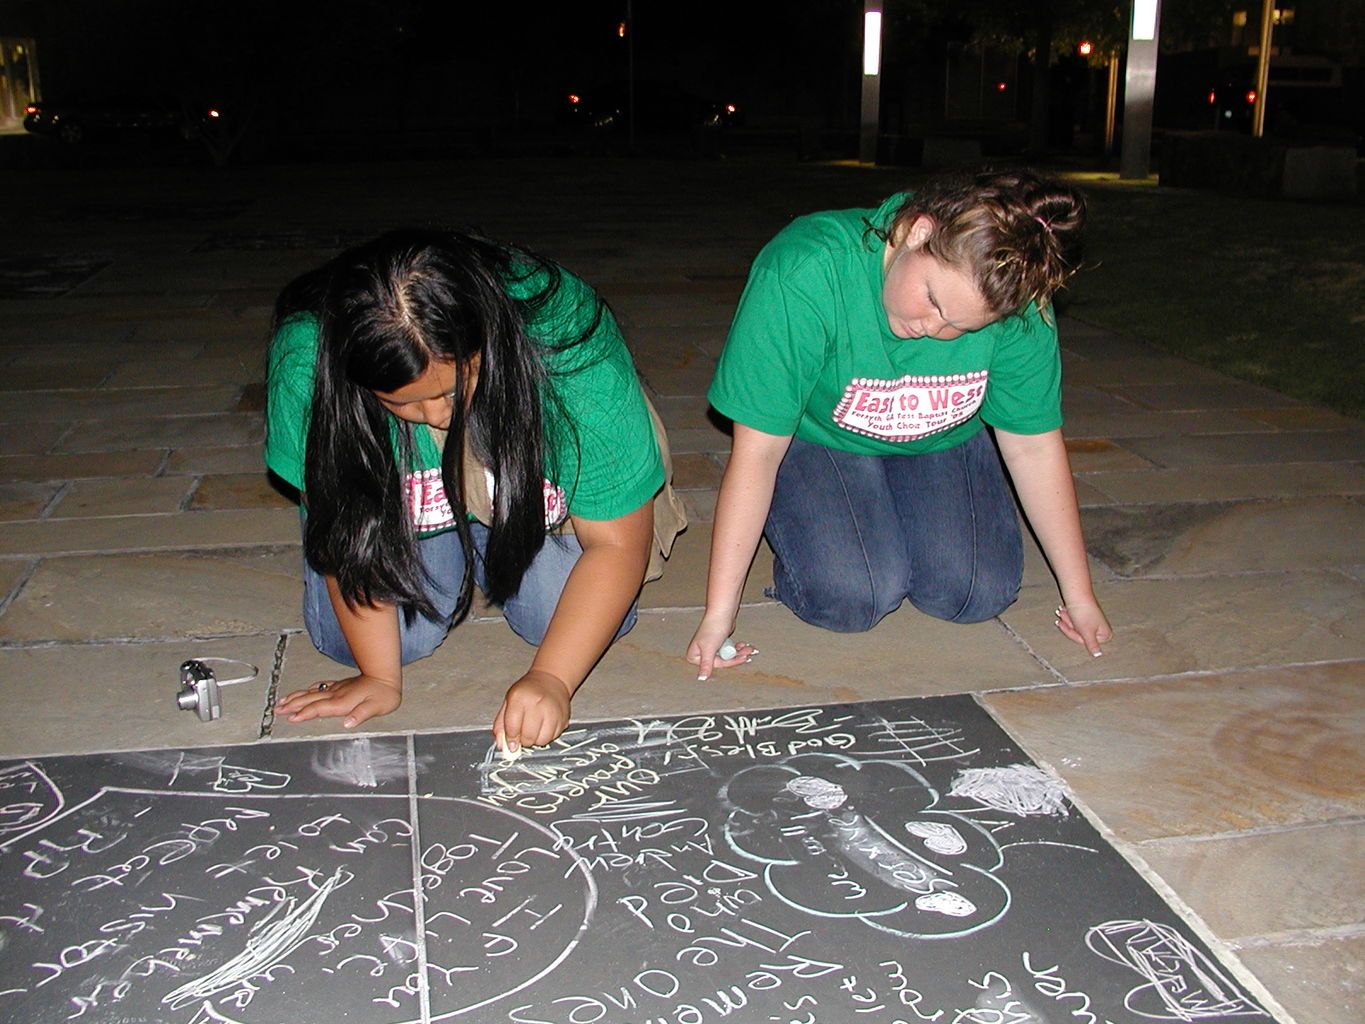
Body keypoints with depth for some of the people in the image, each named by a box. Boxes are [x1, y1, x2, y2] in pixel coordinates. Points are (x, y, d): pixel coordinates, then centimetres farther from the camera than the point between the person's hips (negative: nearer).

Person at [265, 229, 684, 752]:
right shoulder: (305, 356, -35)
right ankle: (444, 555, 17)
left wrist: (551, 678, -38)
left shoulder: (573, 348, -36)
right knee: (347, 638, -17)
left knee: (583, 624, -16)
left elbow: (617, 543, -28)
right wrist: (379, 676, -21)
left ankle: (488, 559, 18)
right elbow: (345, 527, -22)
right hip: (402, 507, 1)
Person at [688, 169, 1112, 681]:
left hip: (940, 446, 3)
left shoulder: (1017, 304, -24)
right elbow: (757, 451, -30)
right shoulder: (803, 274, -35)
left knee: (978, 594, -17)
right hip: (816, 443, -3)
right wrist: (718, 616, -28)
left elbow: (1033, 445, -11)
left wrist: (1079, 597, -5)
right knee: (854, 597, -24)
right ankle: (793, 525, 10)